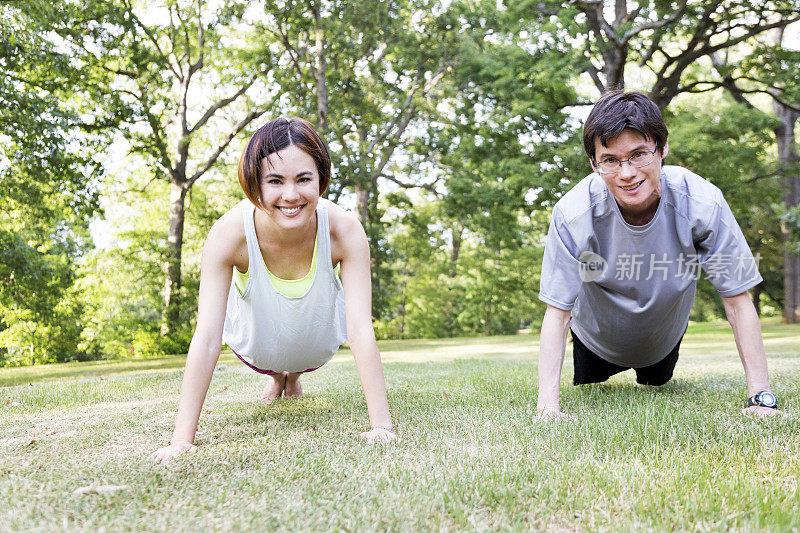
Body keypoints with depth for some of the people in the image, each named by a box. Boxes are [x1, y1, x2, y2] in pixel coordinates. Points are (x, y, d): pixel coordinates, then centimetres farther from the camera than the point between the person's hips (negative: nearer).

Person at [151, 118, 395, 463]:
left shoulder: (345, 232, -37)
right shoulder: (228, 234, -39)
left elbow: (361, 330, -38)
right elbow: (206, 338, -38)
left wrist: (381, 426, -43)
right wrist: (182, 439, -41)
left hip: (318, 340, 1)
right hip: (257, 338, -1)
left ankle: (295, 375, 52)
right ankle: (275, 377, 39)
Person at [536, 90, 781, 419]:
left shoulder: (703, 204, -35)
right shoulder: (572, 214, -37)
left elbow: (737, 300, -26)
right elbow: (557, 312, -32)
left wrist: (761, 397, -30)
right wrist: (548, 405, -40)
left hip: (664, 337, 1)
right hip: (597, 338, -1)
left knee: (657, 383, 27)